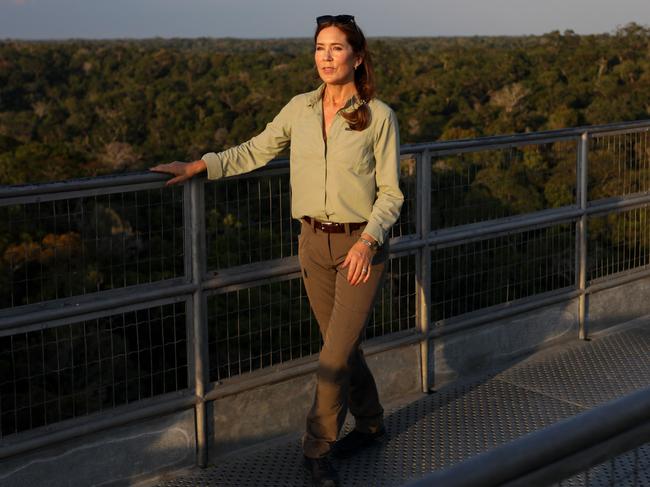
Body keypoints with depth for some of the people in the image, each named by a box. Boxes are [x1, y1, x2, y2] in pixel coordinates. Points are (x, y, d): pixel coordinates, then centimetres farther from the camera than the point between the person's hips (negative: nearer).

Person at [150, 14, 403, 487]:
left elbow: (390, 192, -7)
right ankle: (370, 422, 37)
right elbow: (256, 151, 13)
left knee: (336, 353, -6)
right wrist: (200, 165, 5)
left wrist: (368, 241, -21)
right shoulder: (300, 109, 2)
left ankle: (318, 447, 11)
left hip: (362, 244, -4)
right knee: (342, 344, 15)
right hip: (314, 241, 4)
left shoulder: (379, 116, -10)